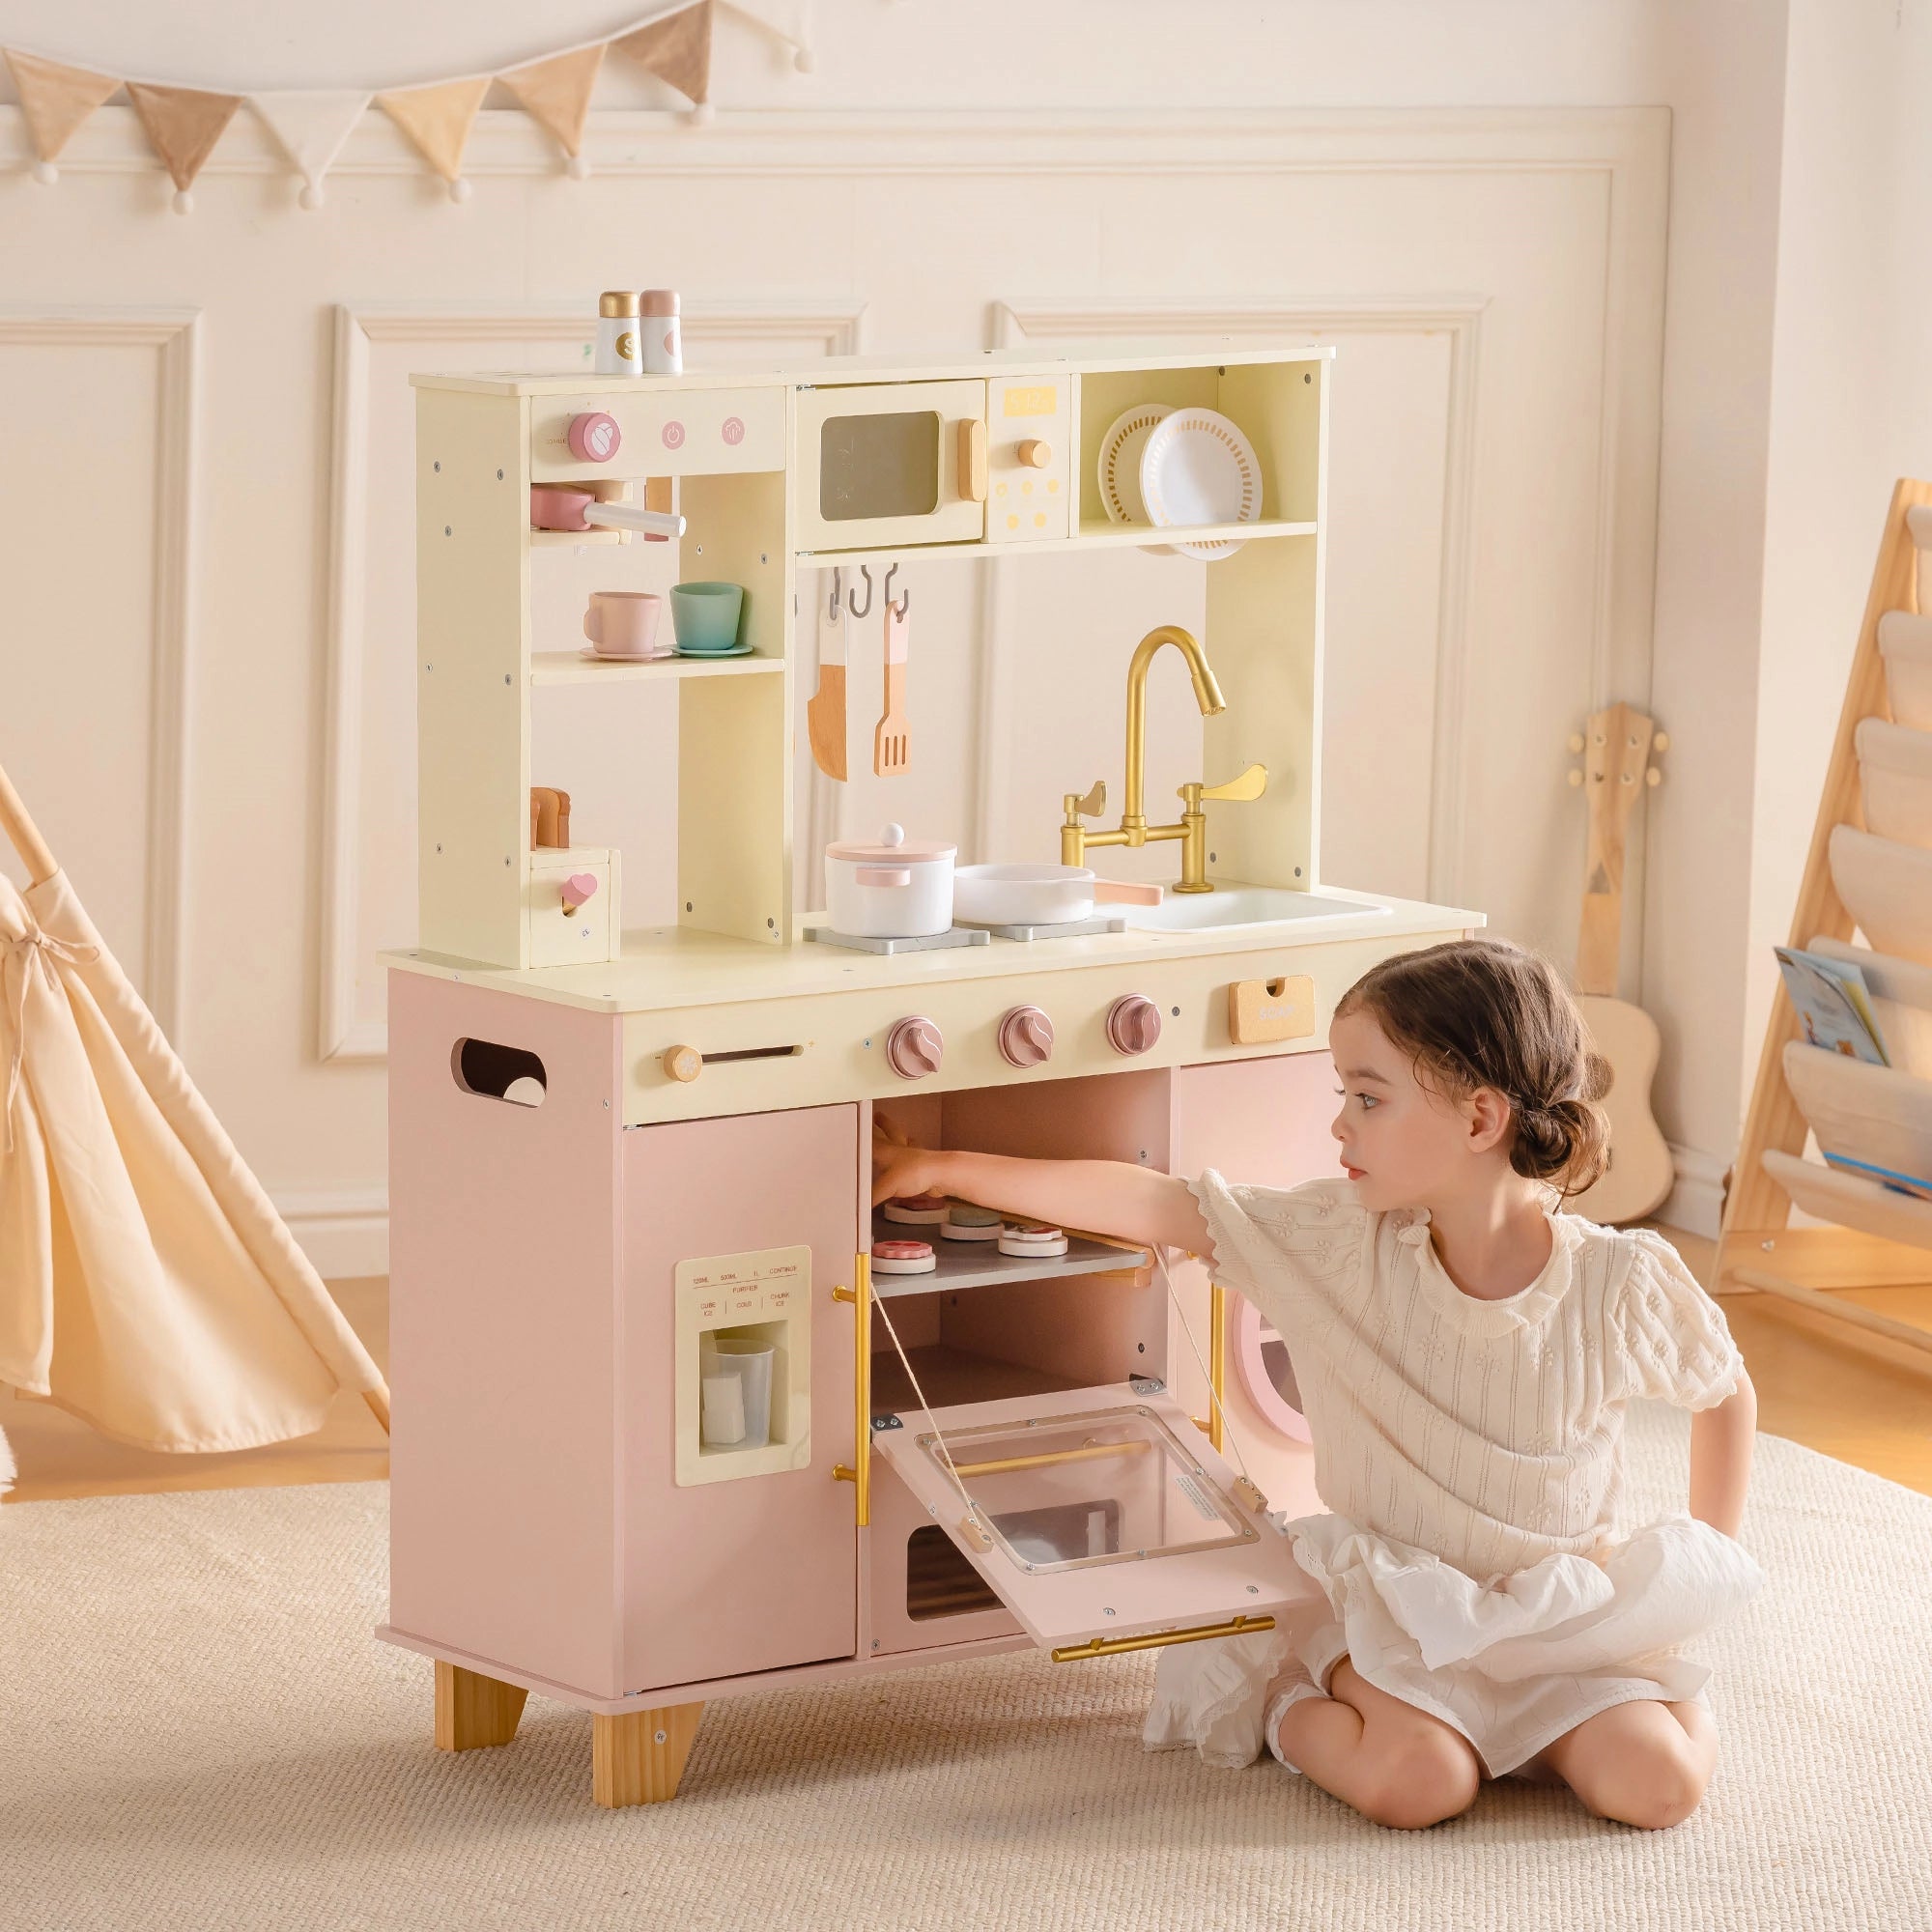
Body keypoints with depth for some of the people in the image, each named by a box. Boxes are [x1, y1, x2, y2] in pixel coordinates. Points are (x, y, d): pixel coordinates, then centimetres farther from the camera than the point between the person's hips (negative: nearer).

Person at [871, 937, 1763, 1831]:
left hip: (1568, 1614, 0)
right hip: (1397, 1604, 0)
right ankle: (1289, 1707, 3)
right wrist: (944, 1171, -9)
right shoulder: (1342, 1245, -12)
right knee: (1413, 1779, -28)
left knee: (1657, 1784, -23)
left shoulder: (1621, 1284, -14)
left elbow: (1728, 1392, 5)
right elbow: (1153, 1205, -11)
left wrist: (1711, 1559, 2)